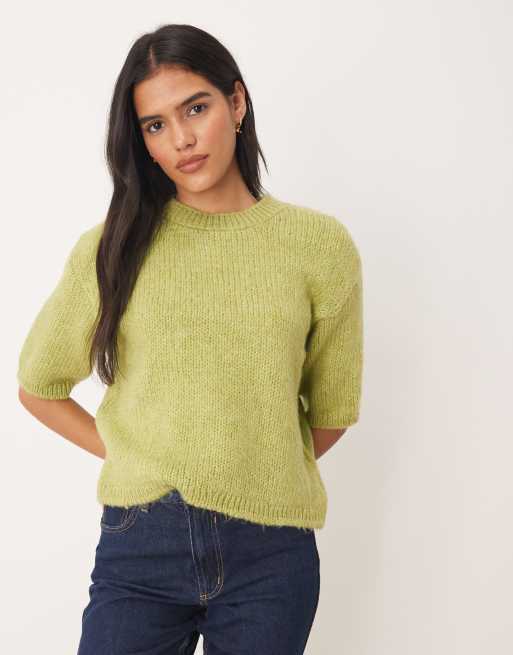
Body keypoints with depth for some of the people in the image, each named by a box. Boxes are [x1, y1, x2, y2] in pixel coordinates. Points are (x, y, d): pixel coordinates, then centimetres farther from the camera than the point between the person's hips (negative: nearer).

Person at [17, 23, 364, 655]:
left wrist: (259, 474, 8)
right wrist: (129, 457, 3)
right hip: (139, 541, 0)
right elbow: (39, 387, 10)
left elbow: (330, 411, 8)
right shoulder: (112, 249, 0)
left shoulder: (321, 244, -1)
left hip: (271, 553, 0)